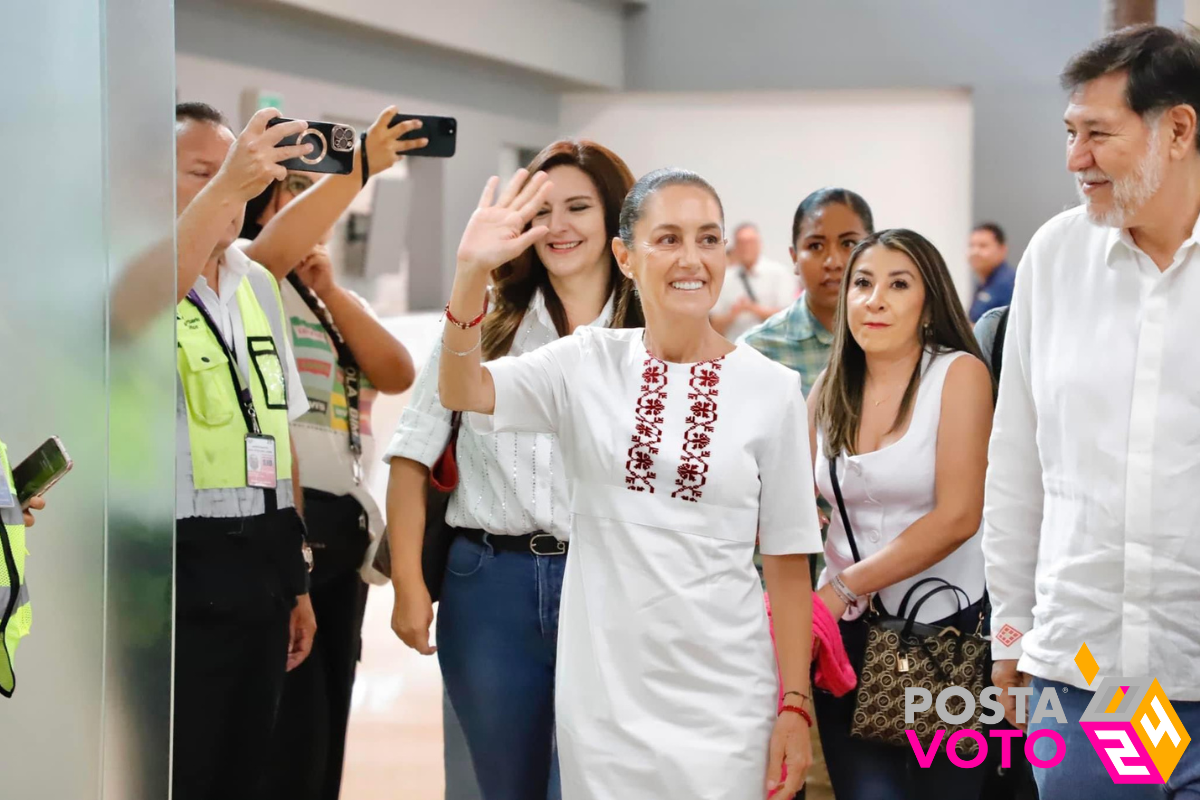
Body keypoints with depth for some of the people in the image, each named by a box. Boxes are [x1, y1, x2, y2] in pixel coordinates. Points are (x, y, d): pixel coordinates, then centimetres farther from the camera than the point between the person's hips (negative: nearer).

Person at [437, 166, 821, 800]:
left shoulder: (772, 390, -2)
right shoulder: (588, 363, 1)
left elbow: (787, 560, 1)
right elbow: (461, 392, -12)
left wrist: (795, 704, -1)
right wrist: (472, 273, -27)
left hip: (723, 706, -1)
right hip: (602, 696, 1)